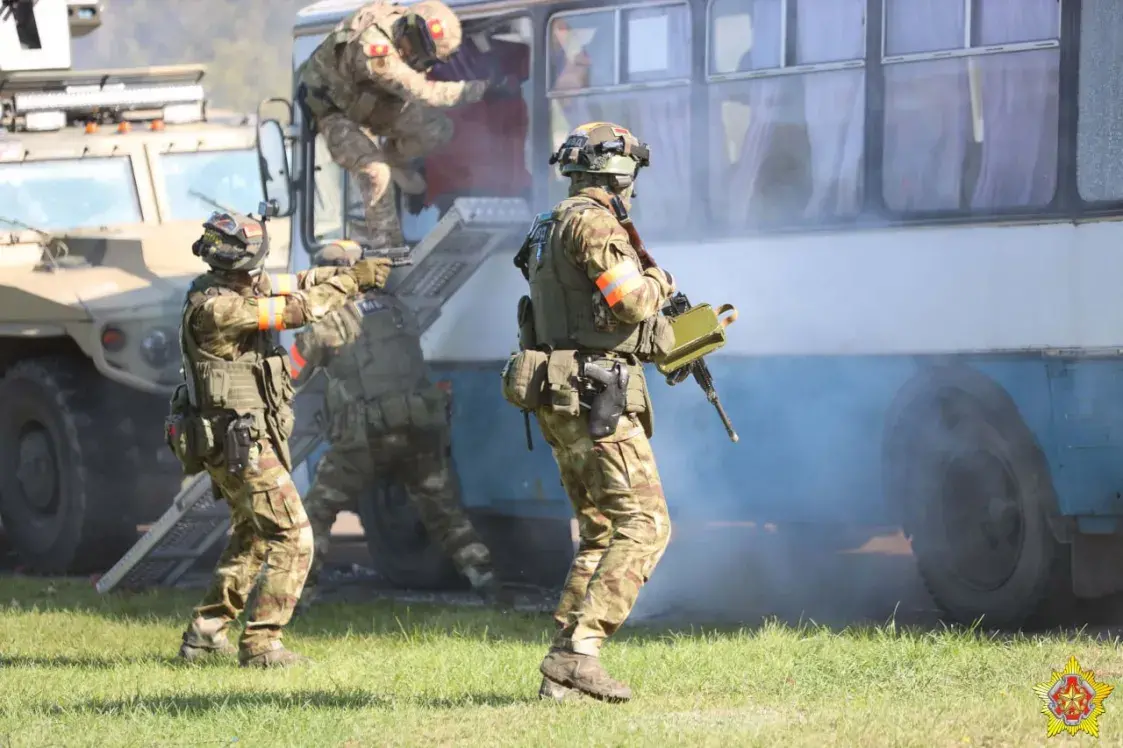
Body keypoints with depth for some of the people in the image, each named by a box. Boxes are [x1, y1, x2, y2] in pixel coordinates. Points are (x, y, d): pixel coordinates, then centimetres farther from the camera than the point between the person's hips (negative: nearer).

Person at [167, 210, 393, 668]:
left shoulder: (242, 285, 6)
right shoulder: (216, 308, -22)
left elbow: (295, 285, 13)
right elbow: (297, 309, -22)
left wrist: (350, 273, -1)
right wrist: (353, 281, -12)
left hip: (232, 441, 10)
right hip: (242, 445, -10)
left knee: (251, 537, 24)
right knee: (293, 540, -8)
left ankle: (205, 633, 28)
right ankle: (261, 644, -7)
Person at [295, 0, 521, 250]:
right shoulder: (374, 49, -44)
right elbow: (423, 93, -44)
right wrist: (484, 88, -45)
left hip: (372, 100, 8)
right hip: (336, 110, -7)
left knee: (437, 129, -5)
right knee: (375, 173, -26)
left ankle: (393, 158, 24)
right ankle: (387, 249, -13)